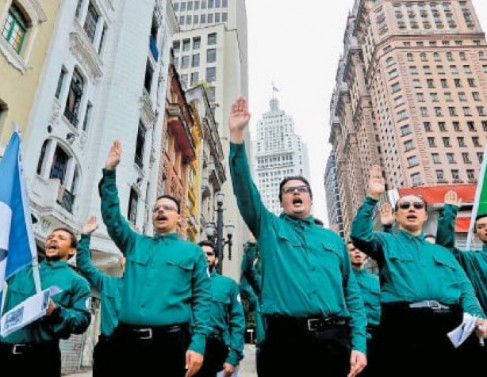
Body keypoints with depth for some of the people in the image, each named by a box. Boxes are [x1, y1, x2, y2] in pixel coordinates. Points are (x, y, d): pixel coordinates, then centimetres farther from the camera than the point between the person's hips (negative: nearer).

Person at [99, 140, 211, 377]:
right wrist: (109, 172, 1)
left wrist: (198, 343, -8)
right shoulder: (135, 244, 17)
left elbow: (201, 299, 3)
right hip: (129, 339, 3)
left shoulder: (193, 252, 9)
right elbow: (112, 216, 7)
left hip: (171, 340, -2)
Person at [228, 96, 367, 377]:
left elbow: (352, 293, 14)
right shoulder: (269, 228, 12)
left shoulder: (333, 238, 18)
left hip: (334, 338, 3)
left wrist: (359, 343, 2)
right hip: (285, 338, -2)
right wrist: (237, 136, -10)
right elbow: (245, 188, -1)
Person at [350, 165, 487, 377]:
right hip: (404, 324, -4)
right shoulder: (386, 243, 16)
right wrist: (372, 198, -12)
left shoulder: (442, 251, 28)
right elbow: (359, 235, -6)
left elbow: (465, 288, 18)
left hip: (451, 324, 4)